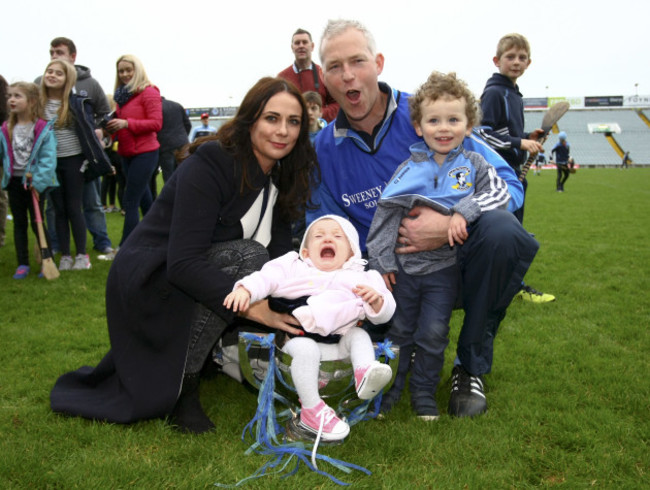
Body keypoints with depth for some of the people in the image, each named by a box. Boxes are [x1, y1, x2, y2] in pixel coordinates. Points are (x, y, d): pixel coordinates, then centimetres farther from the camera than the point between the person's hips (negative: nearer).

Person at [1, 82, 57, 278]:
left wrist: (38, 181, -21)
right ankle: (23, 264, 20)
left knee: (37, 223, 2)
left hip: (35, 183, -5)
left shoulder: (43, 129, -12)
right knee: (19, 224, 12)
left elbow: (48, 158, -16)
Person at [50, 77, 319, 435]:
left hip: (192, 283, 8)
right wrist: (251, 306, -35)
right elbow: (183, 264, -30)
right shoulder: (208, 166, -22)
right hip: (149, 282, -8)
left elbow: (281, 257, -1)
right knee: (249, 255, -29)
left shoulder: (278, 179, 2)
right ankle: (182, 386, -22)